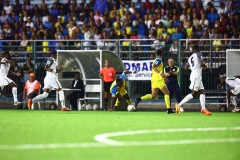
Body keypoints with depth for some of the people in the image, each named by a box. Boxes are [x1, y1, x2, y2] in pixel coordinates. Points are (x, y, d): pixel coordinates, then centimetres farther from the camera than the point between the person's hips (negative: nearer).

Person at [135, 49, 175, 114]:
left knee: (153, 95, 7)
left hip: (153, 80, 8)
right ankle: (169, 109, -6)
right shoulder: (159, 60, -6)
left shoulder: (156, 60, 22)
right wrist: (160, 73, -32)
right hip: (159, 80, -8)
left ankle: (139, 99, -8)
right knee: (167, 93, 0)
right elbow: (153, 67, -22)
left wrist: (164, 77, 32)